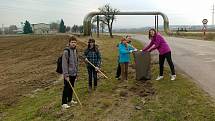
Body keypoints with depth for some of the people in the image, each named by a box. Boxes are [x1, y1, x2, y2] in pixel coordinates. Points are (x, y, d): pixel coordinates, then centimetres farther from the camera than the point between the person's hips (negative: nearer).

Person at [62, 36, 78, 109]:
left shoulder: (75, 50, 9)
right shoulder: (66, 51, -15)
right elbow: (64, 64, -18)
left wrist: (76, 72, 17)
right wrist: (66, 75, -20)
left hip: (74, 73, 7)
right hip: (68, 74, -7)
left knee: (71, 88, 17)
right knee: (66, 88, 0)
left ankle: (70, 100, 31)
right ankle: (64, 103, 10)